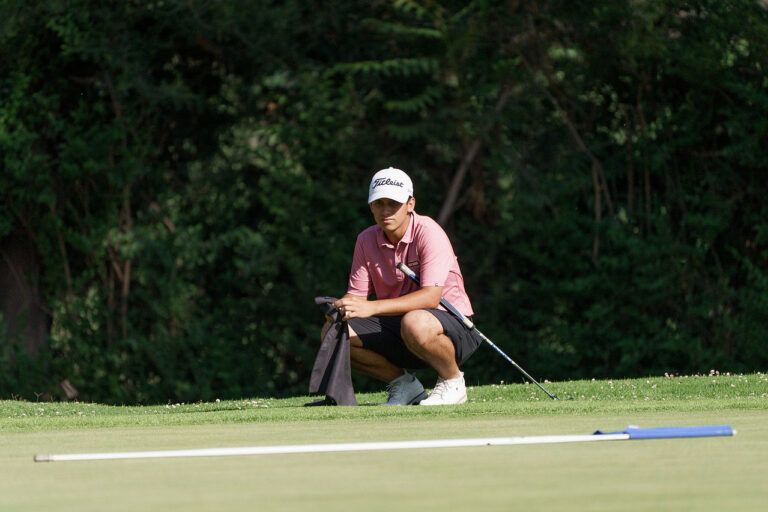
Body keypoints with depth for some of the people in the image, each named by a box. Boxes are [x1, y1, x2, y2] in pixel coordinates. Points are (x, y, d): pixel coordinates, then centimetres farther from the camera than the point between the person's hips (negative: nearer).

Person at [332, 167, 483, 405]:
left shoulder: (428, 232, -17)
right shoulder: (366, 240, 2)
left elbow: (431, 296, -28)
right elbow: (358, 295, 3)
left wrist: (372, 307, -37)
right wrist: (342, 307, -24)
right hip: (396, 327, 6)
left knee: (414, 324, -41)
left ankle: (453, 380, -11)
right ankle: (403, 383, 4)